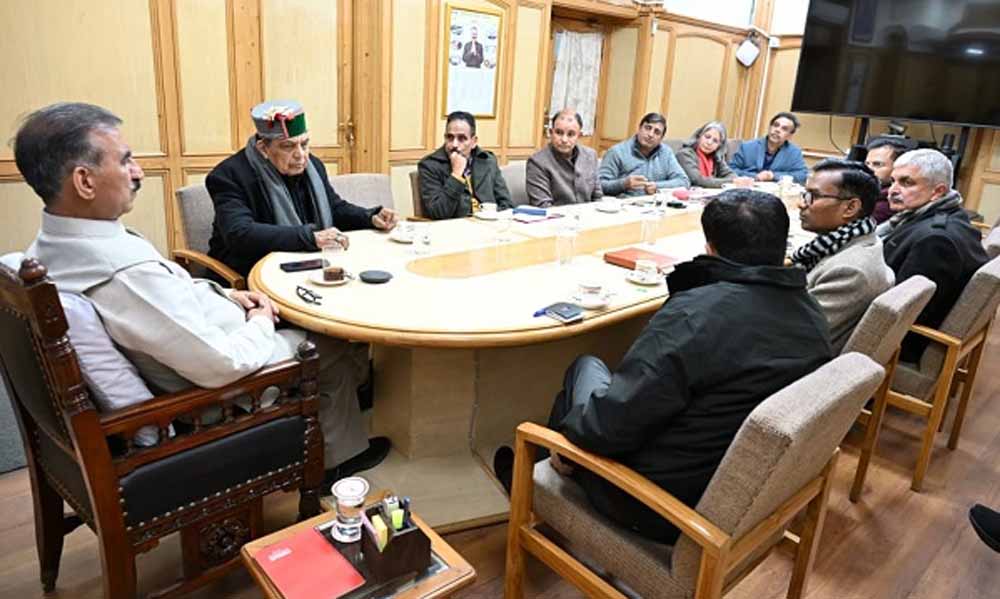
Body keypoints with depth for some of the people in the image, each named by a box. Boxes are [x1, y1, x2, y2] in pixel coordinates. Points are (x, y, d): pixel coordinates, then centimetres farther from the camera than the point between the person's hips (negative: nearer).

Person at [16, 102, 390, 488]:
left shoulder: (52, 245, -7)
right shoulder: (127, 272, -38)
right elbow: (222, 366, -33)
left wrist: (224, 294, 0)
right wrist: (260, 326, -14)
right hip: (214, 386, -8)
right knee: (337, 353, 12)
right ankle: (338, 457, 33)